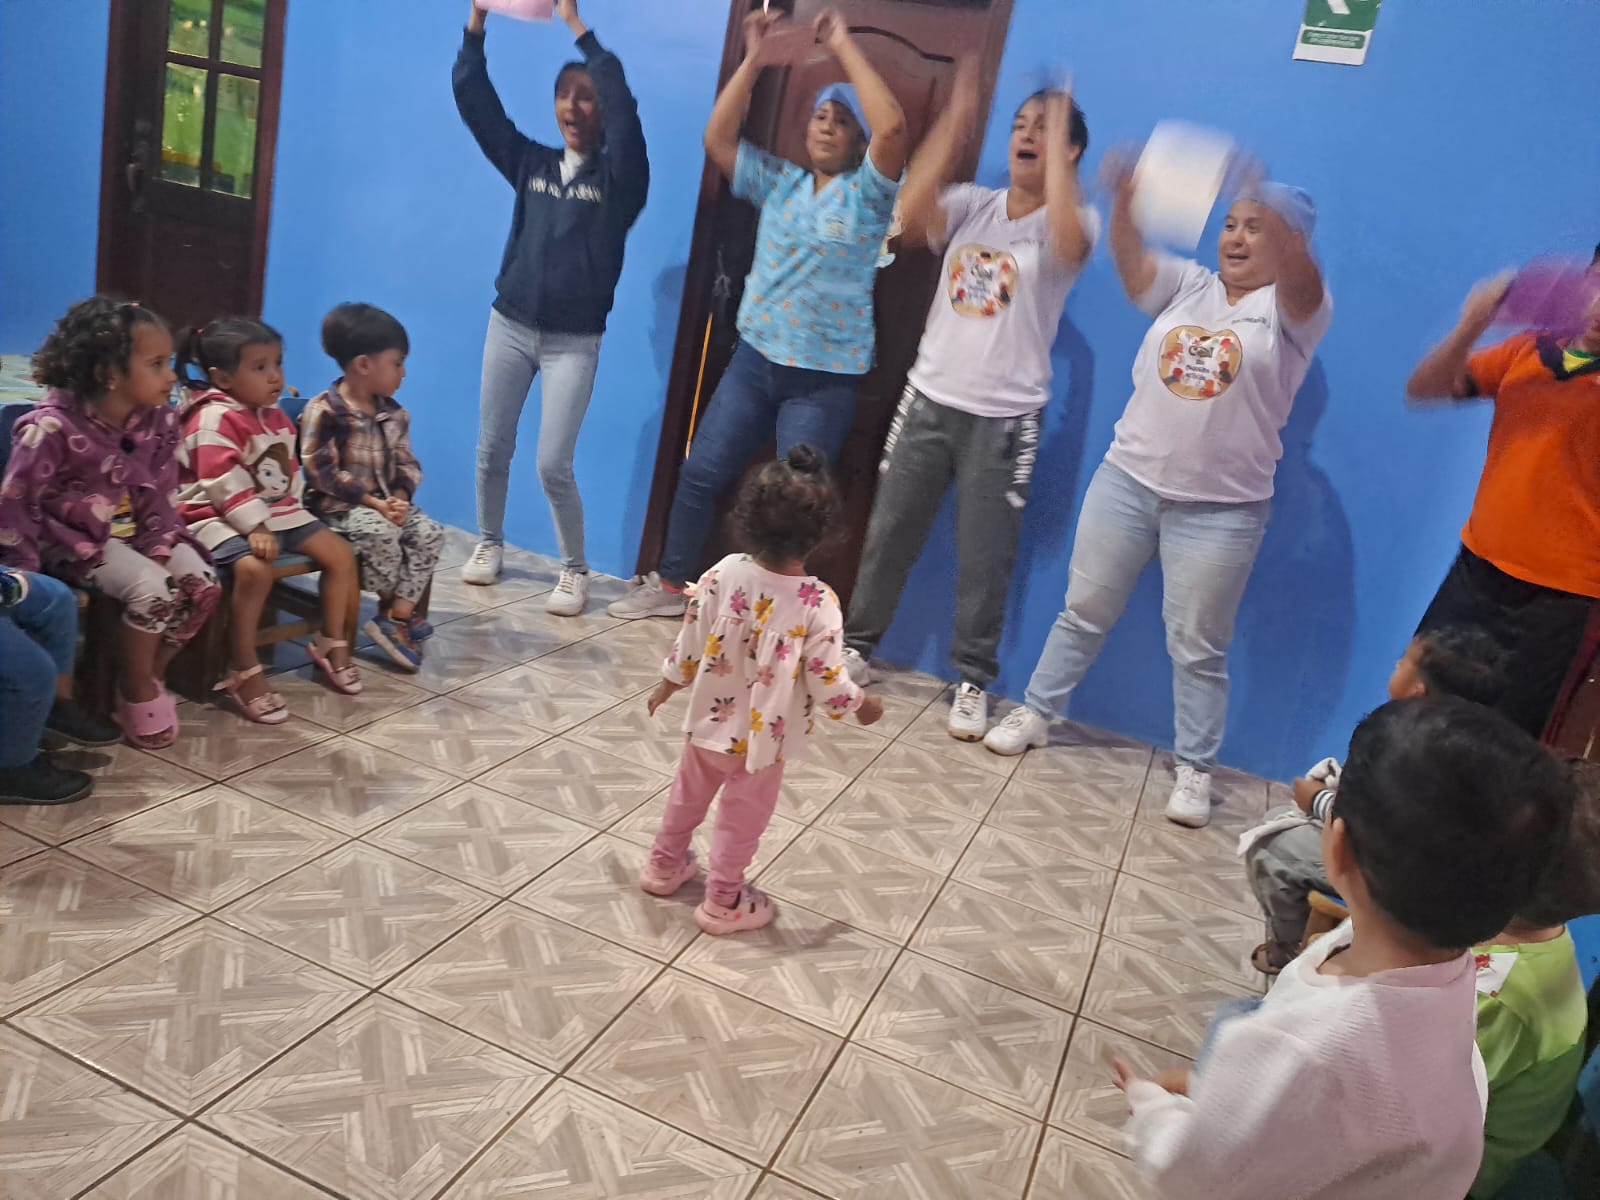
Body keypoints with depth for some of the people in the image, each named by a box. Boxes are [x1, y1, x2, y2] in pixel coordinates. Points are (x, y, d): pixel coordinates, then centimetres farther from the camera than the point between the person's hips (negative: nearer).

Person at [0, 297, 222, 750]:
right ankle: (138, 690, -4)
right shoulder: (52, 425, -20)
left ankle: (151, 675, 6)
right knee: (151, 589, -27)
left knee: (202, 583, -14)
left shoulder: (159, 420, -4)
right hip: (71, 535, -6)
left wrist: (161, 547, -12)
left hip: (132, 530, 6)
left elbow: (160, 496, 1)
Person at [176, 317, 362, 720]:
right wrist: (255, 527, -28)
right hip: (224, 517, -9)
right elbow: (225, 485, -23)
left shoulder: (275, 416, 11)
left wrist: (292, 507, 6)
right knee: (255, 569, -35)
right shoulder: (214, 419, -16)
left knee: (341, 553, 0)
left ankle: (332, 644, 16)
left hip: (279, 511, 9)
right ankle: (245, 674, -22)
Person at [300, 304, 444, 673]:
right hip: (337, 505, -6)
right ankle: (398, 612, -9)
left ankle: (396, 615, -17)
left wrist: (400, 499, -13)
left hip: (387, 501, 7)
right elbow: (323, 473, -17)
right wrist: (374, 503, -22)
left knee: (430, 532, -16)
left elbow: (407, 463, 9)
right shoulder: (323, 412, -13)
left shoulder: (394, 414, 8)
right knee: (380, 534, -32)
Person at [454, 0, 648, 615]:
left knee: (553, 466, -7)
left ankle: (575, 571, 11)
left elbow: (624, 110, -22)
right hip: (510, 326, 4)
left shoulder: (618, 178, -5)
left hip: (574, 342, -4)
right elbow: (475, 102, -1)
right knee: (492, 450, 10)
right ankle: (489, 544, 31)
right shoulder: (531, 163, 5)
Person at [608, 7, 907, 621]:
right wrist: (753, 60, 0)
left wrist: (845, 48, -15)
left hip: (826, 379, -4)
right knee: (701, 472, 6)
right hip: (755, 358, 5)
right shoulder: (777, 181, 10)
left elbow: (892, 127, -21)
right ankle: (671, 584, 22)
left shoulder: (868, 193, -4)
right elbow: (717, 138, 6)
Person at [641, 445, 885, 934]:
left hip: (709, 720, 4)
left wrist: (669, 681, 12)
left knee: (688, 794, 27)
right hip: (762, 738, -4)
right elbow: (826, 683, -20)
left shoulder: (723, 573, -16)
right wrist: (862, 705, 0)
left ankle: (664, 866, 47)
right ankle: (722, 903, 33)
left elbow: (690, 642, -6)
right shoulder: (818, 604, -26)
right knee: (743, 819, 17)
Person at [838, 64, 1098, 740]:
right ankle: (857, 643, 28)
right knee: (889, 534, 10)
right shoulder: (972, 205, 5)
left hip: (1004, 420, -3)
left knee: (985, 561, 3)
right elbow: (911, 215, -15)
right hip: (929, 400, 3)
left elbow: (1066, 242, -28)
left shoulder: (1075, 222, -3)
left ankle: (973, 682, 19)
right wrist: (954, 122, -15)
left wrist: (1059, 138, -21)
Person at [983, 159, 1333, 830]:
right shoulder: (1187, 287, 8)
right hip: (1126, 480, 3)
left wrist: (1268, 209, -45)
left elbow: (1300, 278, -26)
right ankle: (1035, 713, 28)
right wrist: (1124, 198, -30)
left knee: (1198, 648, 5)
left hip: (1222, 510, -3)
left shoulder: (1293, 312, -3)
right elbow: (1130, 261, -10)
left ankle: (1195, 770, 17)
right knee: (1084, 611, 12)